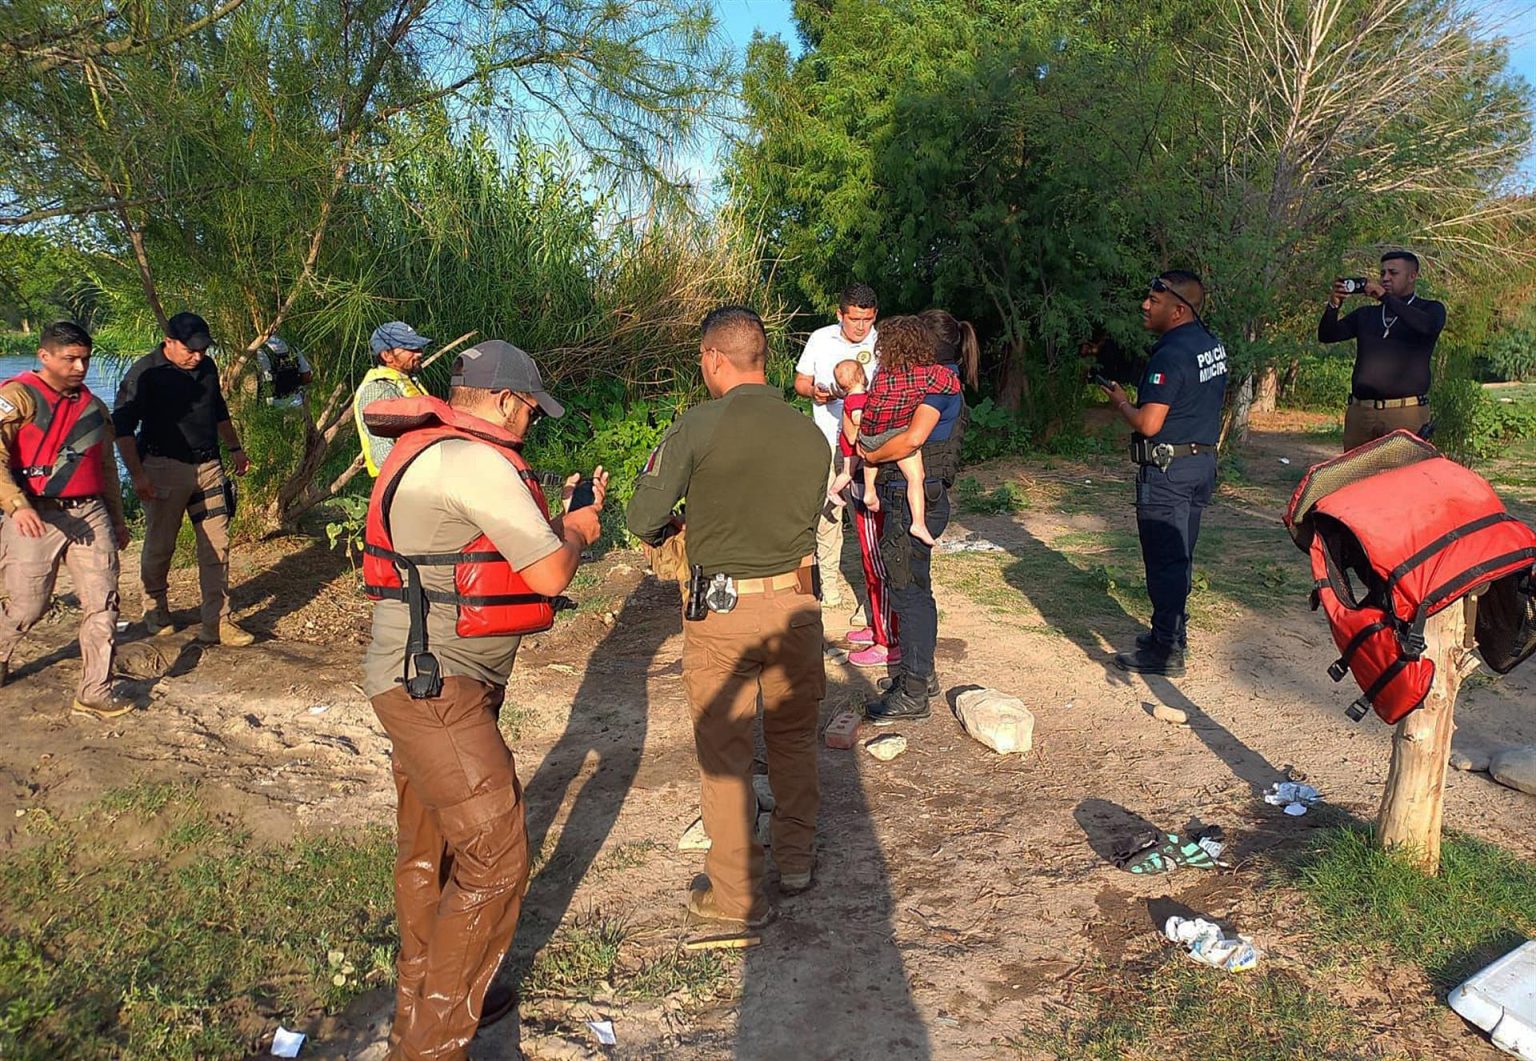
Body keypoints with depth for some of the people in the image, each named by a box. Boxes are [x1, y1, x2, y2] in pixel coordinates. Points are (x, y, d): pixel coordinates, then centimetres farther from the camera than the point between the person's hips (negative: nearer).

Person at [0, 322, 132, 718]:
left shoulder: (93, 407, 15)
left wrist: (117, 520, 25)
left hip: (89, 514, 5)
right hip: (36, 517, -4)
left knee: (103, 603, -4)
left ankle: (94, 694, 1)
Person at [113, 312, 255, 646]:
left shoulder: (206, 367, 9)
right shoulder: (145, 372, -9)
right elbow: (122, 426, -12)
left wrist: (235, 448, 30)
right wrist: (137, 475, -19)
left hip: (208, 467, 5)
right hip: (164, 468, -5)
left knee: (217, 546, 0)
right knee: (160, 546, 6)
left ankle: (217, 623, 3)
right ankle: (155, 611, 29)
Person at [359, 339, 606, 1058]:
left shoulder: (431, 452, 13)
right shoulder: (477, 462, -19)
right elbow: (549, 576, -17)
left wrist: (559, 520, 18)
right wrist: (574, 533, 3)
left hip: (425, 682, 11)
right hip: (436, 692, -11)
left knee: (430, 851, 21)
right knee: (495, 863, -6)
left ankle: (423, 1000, 38)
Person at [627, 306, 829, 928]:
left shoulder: (698, 427, -14)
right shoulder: (811, 434, 1)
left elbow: (643, 518, -12)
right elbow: (808, 519, 10)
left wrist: (663, 531, 13)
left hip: (721, 610, -4)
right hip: (796, 602, 4)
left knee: (724, 753, 10)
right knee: (793, 736, 22)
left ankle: (737, 894, 22)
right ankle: (796, 859, 37)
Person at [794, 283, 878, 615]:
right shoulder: (820, 339, 5)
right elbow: (800, 381, 13)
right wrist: (814, 391, -10)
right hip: (828, 441, 2)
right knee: (827, 512, 2)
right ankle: (829, 583, 16)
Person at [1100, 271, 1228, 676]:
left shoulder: (1171, 354, -20)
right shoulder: (1212, 344, 10)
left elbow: (1148, 424, -23)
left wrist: (1120, 402, -6)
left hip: (1167, 469, -9)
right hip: (1204, 460, 10)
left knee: (1164, 561, -2)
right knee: (1181, 556, 17)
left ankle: (1166, 651, 4)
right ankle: (1172, 633, 28)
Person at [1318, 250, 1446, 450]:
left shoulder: (1431, 309, 9)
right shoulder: (1366, 314, 19)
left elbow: (1427, 326, -15)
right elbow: (1326, 335, 9)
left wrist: (1385, 297, -15)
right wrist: (1333, 305, -9)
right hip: (1360, 412, 4)